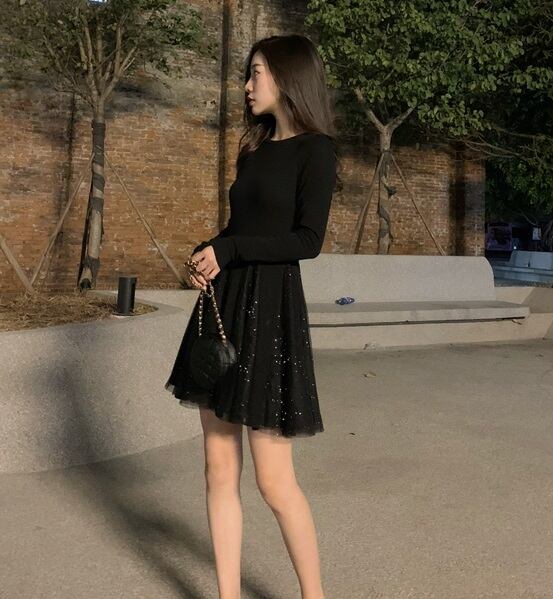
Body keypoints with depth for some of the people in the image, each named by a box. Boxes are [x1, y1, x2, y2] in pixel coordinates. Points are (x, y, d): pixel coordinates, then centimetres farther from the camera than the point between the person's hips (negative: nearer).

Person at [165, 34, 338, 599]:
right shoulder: (255, 149, 18)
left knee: (273, 480, -2)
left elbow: (308, 240, -14)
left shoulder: (315, 149, -5)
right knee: (220, 470, 8)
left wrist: (226, 250, -12)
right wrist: (206, 255, -1)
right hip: (223, 304, 8)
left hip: (268, 310, -8)